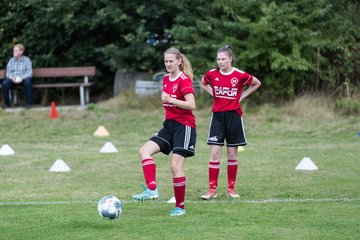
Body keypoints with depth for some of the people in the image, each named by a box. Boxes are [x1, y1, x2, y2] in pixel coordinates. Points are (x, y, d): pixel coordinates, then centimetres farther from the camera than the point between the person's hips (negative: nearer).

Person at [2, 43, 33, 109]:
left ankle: (29, 103, -26)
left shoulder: (27, 60, 2)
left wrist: (22, 78, -25)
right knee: (5, 83, -28)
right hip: (13, 80, 2)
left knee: (28, 82, -37)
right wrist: (12, 77, -19)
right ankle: (7, 103, -12)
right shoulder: (11, 61, 10)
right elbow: (8, 73, 5)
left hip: (23, 79, -2)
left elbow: (29, 72, -6)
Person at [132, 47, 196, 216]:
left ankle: (180, 207, 0)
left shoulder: (184, 80, -11)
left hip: (184, 126, -8)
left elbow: (191, 104, -21)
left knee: (176, 166, -10)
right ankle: (152, 189, -21)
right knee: (144, 150, -11)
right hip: (169, 125, 8)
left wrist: (170, 100, -26)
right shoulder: (166, 79, 13)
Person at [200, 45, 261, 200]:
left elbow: (257, 84, 8)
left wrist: (242, 96, 2)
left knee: (232, 154, 6)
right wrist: (214, 93, 6)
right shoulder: (211, 74, 0)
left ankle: (231, 189, 15)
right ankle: (212, 189, -1)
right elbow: (203, 84, 22)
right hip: (217, 116, 1)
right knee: (214, 153, -5)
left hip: (234, 116, -1)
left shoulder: (240, 75, -7)